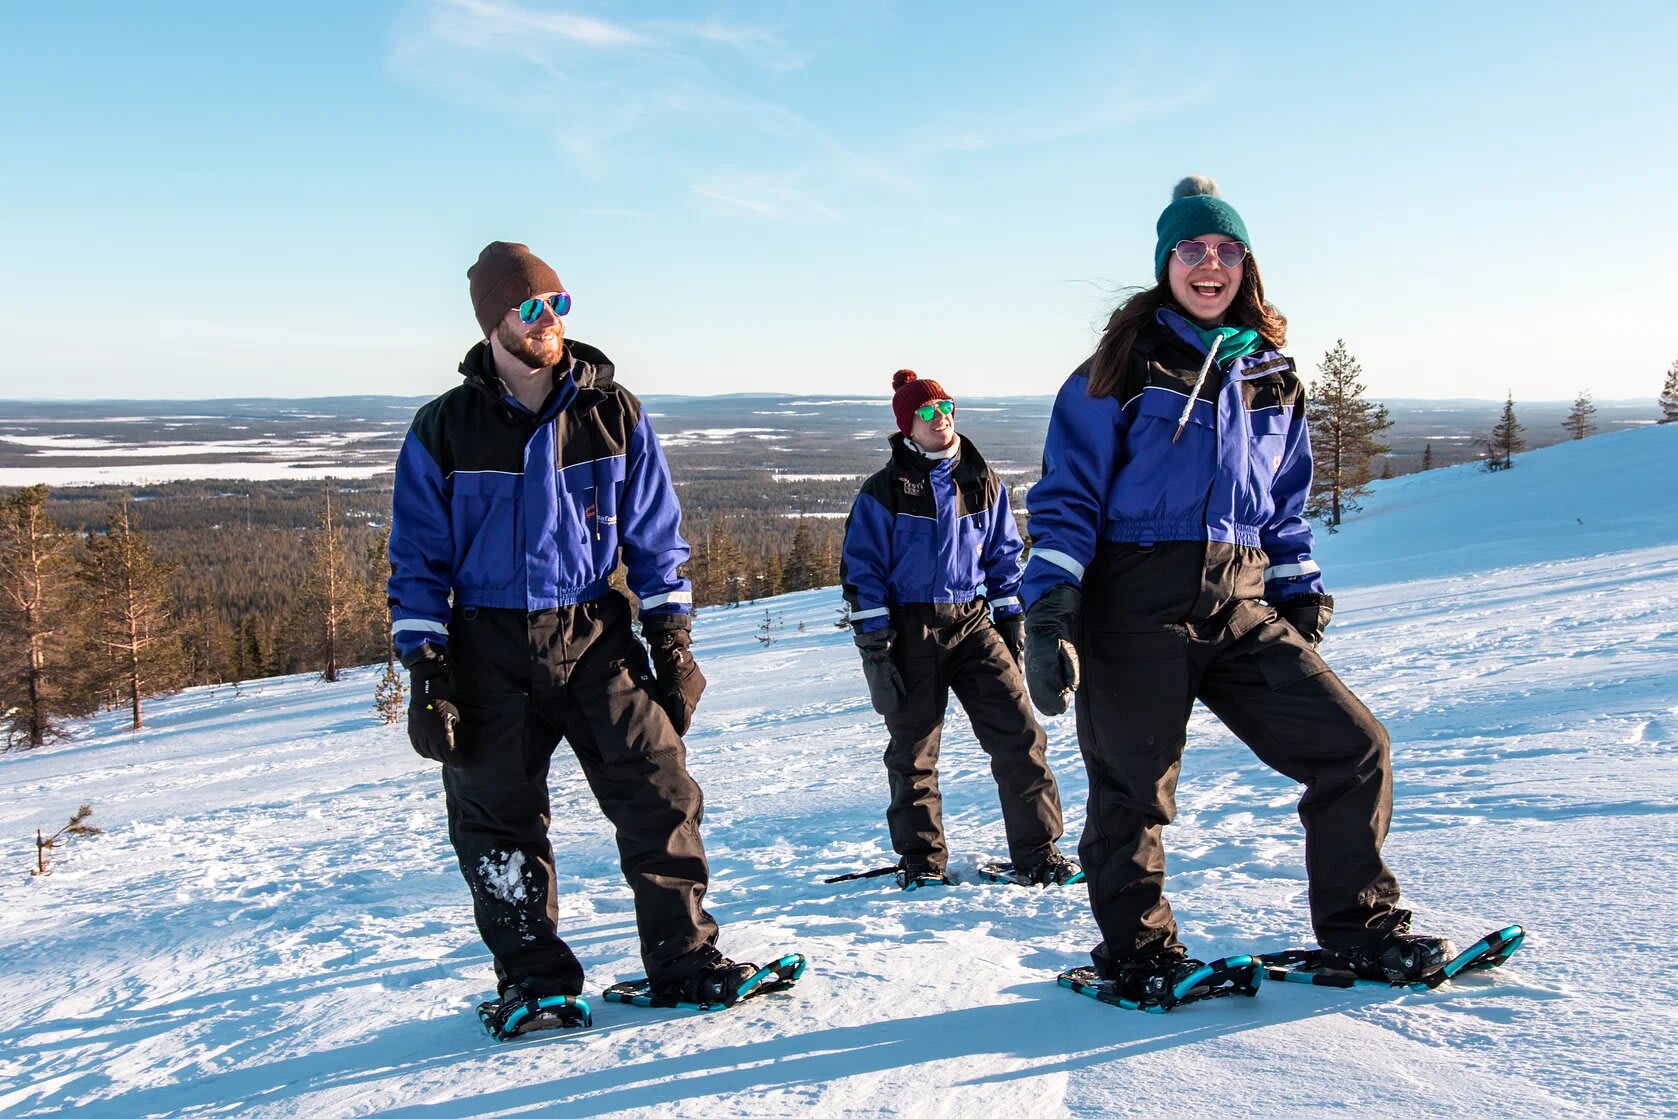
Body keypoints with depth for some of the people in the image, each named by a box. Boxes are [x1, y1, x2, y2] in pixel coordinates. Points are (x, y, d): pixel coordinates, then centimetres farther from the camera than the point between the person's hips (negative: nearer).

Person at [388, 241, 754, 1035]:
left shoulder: (612, 412, 2)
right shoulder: (443, 430, -1)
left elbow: (654, 533, 7)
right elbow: (417, 561, 2)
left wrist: (673, 639, 3)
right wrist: (426, 671, -5)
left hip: (595, 635, 1)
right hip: (488, 649, 0)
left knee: (658, 792, -4)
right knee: (498, 820, 5)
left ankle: (684, 957, 9)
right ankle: (533, 975, 20)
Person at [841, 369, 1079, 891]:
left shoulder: (983, 483, 9)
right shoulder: (884, 491, -1)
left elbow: (1003, 556, 16)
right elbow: (861, 570, -2)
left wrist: (1011, 623, 10)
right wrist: (874, 647, -8)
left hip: (973, 623, 3)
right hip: (909, 630, -2)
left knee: (1019, 734, -7)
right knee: (912, 749, 7)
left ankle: (1036, 854, 2)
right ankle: (921, 859, 22)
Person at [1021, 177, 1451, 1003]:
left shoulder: (1271, 376, 14)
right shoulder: (1125, 367, -1)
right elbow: (1067, 494, -5)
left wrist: (1302, 592, 17)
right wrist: (1047, 608, -14)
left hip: (1241, 608, 5)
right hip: (1135, 606, -4)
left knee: (1356, 748, 1)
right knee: (1133, 791, 3)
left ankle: (1360, 929, 19)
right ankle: (1136, 951, 26)